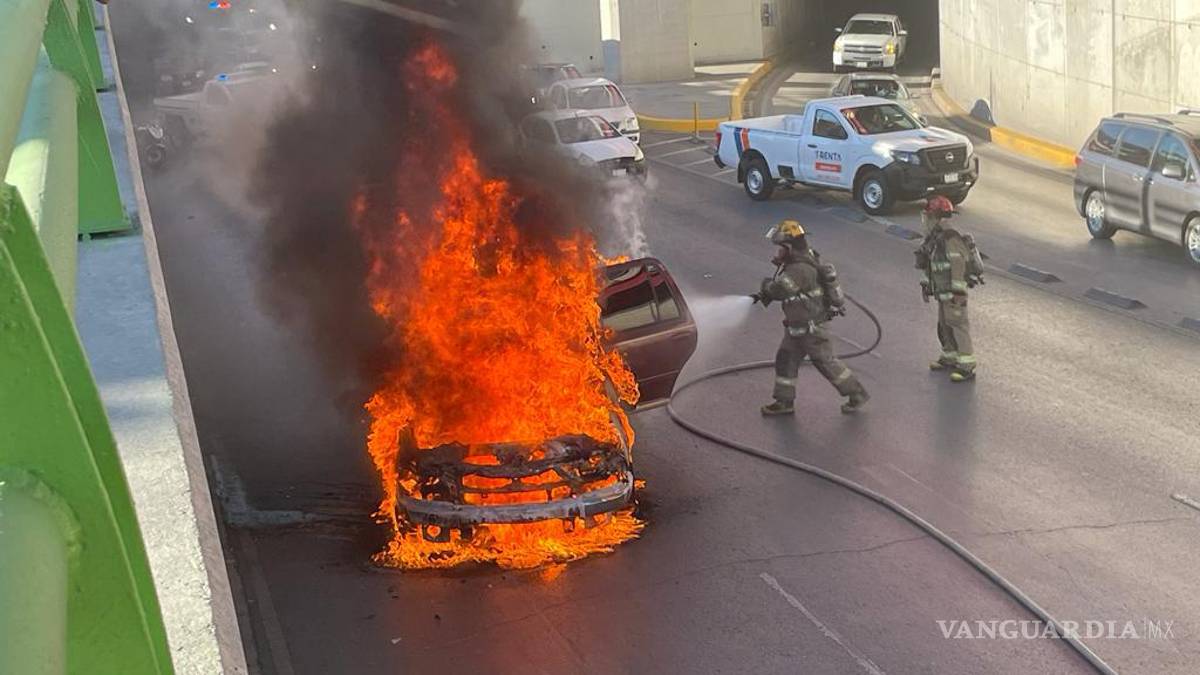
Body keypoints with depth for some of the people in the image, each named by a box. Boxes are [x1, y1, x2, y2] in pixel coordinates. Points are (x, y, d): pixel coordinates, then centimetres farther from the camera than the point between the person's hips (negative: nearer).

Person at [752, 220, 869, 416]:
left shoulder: (801, 269, -29)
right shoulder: (797, 262, 5)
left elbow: (779, 290, -36)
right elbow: (783, 288, 17)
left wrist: (766, 284, -13)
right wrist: (763, 295, 4)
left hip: (810, 328, -10)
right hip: (797, 326, 10)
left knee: (826, 362, 1)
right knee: (785, 359, 13)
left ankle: (857, 394, 15)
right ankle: (784, 402, 21)